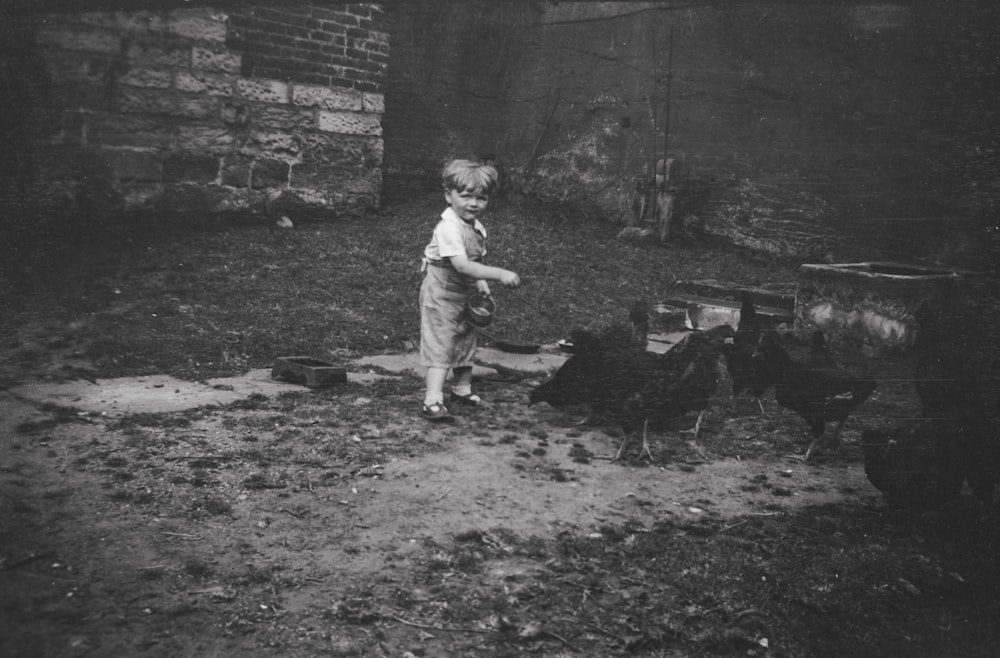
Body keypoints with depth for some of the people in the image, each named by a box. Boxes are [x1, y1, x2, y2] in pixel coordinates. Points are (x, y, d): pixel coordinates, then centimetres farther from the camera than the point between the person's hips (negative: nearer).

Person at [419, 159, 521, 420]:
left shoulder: (477, 228, 3)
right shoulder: (449, 228, -27)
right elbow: (461, 265, -37)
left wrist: (481, 282, -2)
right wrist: (498, 274, -41)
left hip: (466, 294, 9)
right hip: (441, 294, -9)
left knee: (466, 342, 21)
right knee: (440, 346, -10)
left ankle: (462, 389, 38)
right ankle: (433, 400, -9)